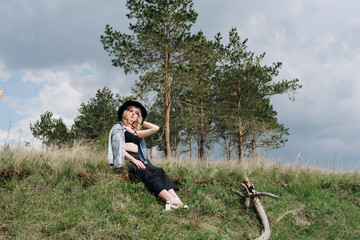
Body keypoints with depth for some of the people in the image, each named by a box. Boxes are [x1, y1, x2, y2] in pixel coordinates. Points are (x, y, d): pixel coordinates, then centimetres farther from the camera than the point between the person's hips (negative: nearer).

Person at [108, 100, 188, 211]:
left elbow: (156, 128, 26)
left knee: (159, 171, -20)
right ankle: (170, 200, -46)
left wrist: (141, 122, 28)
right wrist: (133, 160, -14)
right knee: (147, 173, -31)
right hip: (125, 160, -6)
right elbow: (118, 147, -4)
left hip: (137, 160, 6)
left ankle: (177, 201, -37)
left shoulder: (136, 132, 30)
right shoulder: (119, 127, 11)